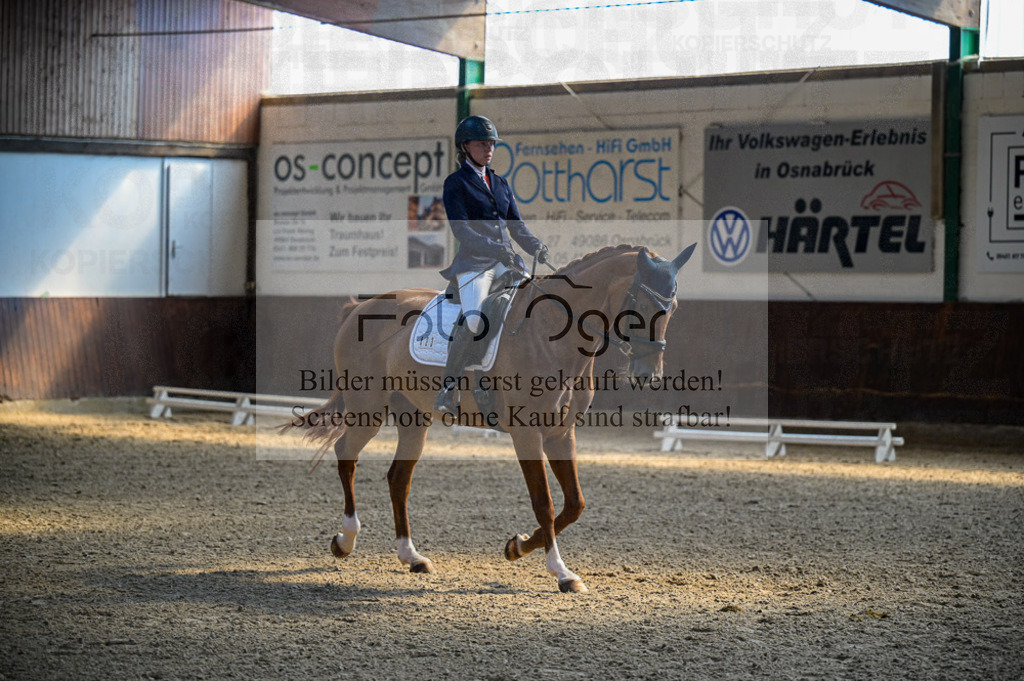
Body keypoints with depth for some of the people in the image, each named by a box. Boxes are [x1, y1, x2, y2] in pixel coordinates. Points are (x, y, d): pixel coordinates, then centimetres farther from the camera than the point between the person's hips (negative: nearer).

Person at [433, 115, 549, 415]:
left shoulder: (501, 184, 19)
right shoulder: (456, 183, 0)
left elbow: (516, 225, 15)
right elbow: (460, 229, -12)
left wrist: (536, 247, -6)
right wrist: (495, 250, -24)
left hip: (507, 261, 6)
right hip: (473, 263, -6)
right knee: (473, 321, -28)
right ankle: (448, 389, -14)